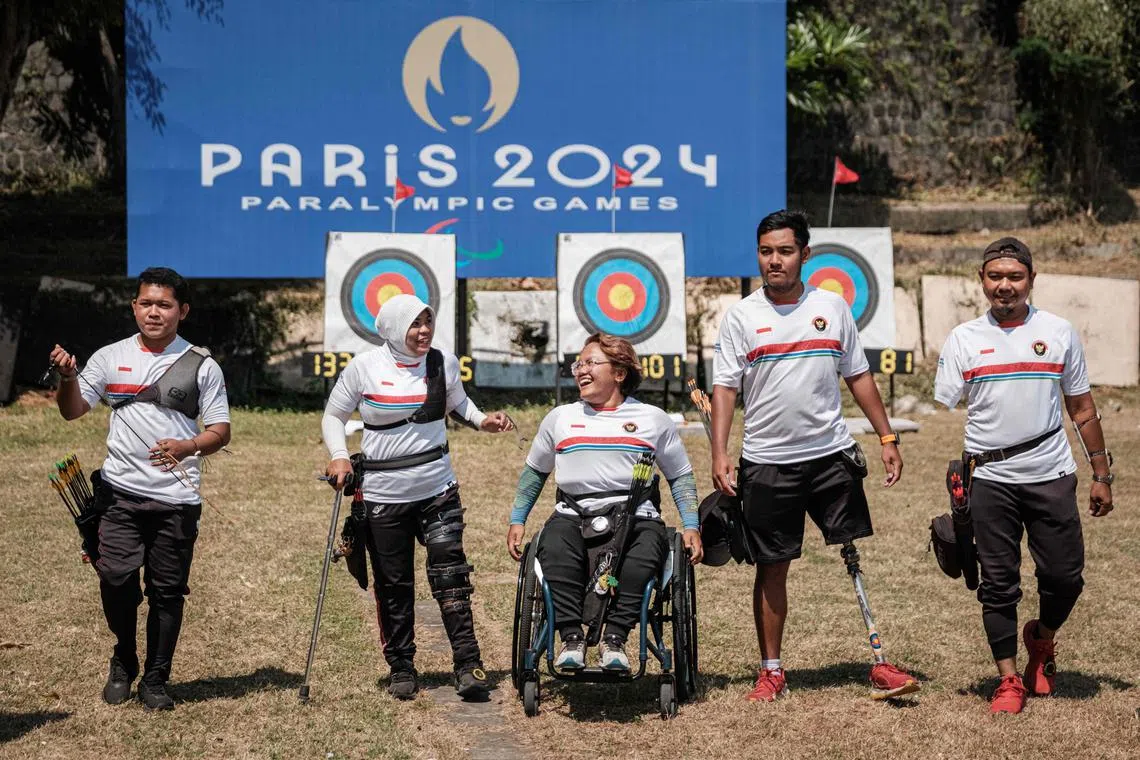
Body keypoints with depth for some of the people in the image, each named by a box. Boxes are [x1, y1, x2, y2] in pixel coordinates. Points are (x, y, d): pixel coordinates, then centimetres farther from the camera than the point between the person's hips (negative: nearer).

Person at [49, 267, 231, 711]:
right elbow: (72, 411, 9)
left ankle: (155, 681, 17)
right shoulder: (110, 358, 10)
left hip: (177, 498, -1)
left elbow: (220, 431, 3)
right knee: (116, 580, -12)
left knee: (167, 591, 3)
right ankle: (123, 663, 12)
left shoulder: (202, 367, 5)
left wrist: (187, 447, -17)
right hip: (121, 491, 1)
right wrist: (67, 377, -11)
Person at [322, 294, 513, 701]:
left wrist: (481, 420, 1)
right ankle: (401, 667, 20)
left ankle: (468, 665, -3)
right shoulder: (364, 367, -7)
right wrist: (338, 456, -11)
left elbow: (457, 402, 21)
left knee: (450, 576, -7)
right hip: (383, 495, -1)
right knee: (393, 586, 6)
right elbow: (334, 415, 4)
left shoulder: (444, 362, 1)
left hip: (437, 489, 1)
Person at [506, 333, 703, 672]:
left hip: (635, 515, -1)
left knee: (647, 551, -37)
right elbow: (534, 471, 29)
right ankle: (571, 638, -33)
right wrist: (517, 521, 19)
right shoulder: (560, 418, 21)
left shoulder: (653, 419, 16)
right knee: (555, 547, -35)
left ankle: (614, 638, -36)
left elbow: (680, 475, 18)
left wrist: (691, 527, 6)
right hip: (574, 514, 1)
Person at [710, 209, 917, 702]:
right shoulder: (741, 316, 0)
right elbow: (724, 388, -2)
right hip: (767, 462, -1)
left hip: (832, 454, 1)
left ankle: (880, 664, 6)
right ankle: (771, 671, 16)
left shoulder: (833, 307, 6)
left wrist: (887, 439, 8)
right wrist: (719, 454, -12)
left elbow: (858, 377, 12)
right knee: (772, 568, 6)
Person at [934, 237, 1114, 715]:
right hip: (989, 481, 0)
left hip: (1051, 476, 1)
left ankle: (1041, 638, 30)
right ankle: (1009, 679, 12)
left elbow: (1082, 409, 10)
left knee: (1065, 576, 1)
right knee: (998, 584, 1)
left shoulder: (1058, 333, 6)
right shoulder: (963, 339, 5)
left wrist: (1101, 474, 7)